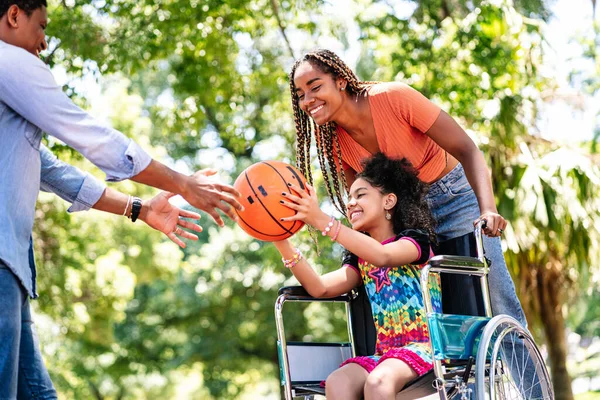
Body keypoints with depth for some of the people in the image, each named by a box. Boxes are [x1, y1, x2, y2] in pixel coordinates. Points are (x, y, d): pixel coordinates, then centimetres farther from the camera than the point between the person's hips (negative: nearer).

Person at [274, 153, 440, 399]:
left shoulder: (415, 240, 1)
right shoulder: (360, 259, 19)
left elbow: (382, 256, -22)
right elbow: (319, 288, 2)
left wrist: (322, 221, -28)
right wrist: (281, 242, -8)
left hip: (424, 346, -5)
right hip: (385, 352, 5)